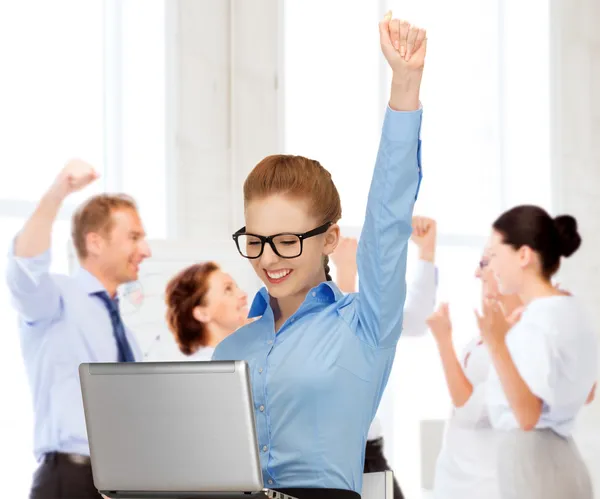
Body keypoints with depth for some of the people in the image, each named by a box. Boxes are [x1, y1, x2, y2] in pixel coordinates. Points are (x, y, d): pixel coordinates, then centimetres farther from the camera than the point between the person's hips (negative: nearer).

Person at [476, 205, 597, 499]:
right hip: (558, 459, 10)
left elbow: (528, 415, -25)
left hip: (532, 460, -10)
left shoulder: (538, 321, -18)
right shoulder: (570, 310, 11)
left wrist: (496, 344, -33)